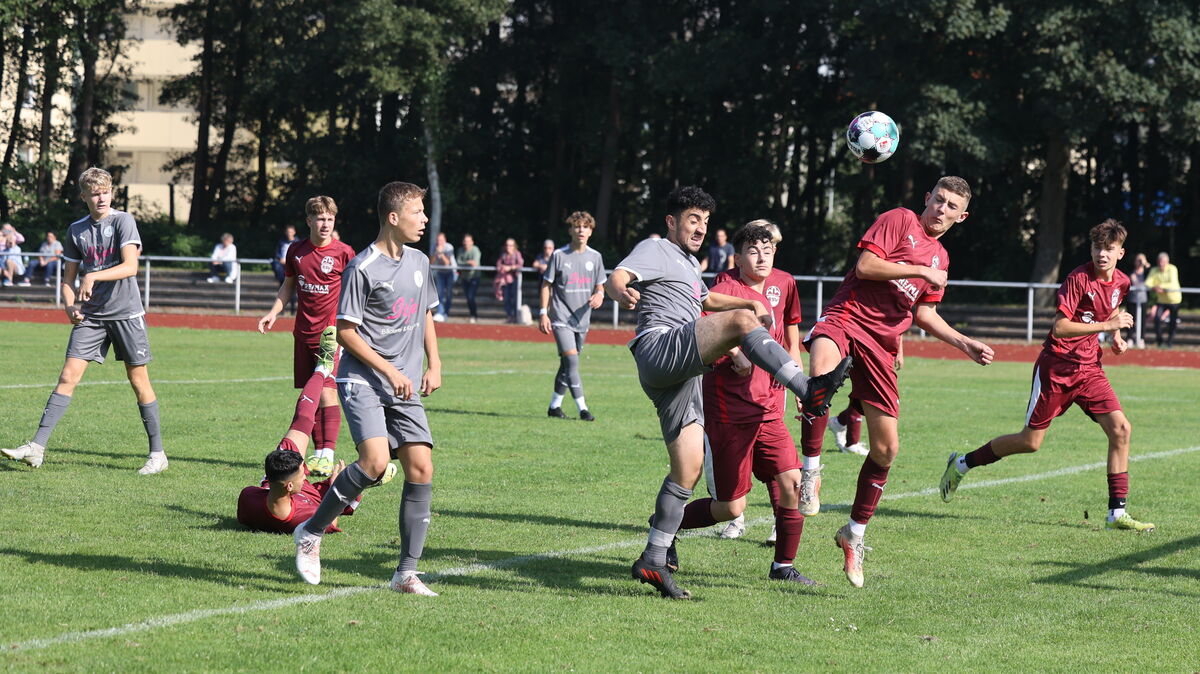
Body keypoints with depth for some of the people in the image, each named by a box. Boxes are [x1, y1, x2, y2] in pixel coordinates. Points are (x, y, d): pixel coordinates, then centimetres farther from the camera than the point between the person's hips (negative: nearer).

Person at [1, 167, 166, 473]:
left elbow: (130, 267, -18)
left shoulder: (123, 221, -6)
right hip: (90, 316, 4)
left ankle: (157, 453, 11)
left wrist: (93, 276, -28)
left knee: (139, 381, 2)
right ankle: (37, 447, -7)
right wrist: (70, 305, -5)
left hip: (126, 313, -3)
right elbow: (68, 278, 13)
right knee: (68, 376, -5)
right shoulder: (76, 230, 8)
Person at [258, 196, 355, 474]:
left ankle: (328, 455, -15)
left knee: (327, 391, -14)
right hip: (303, 333, 5)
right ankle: (319, 452, 16)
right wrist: (273, 313, 8)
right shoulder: (296, 251, 7)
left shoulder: (343, 253, -7)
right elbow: (288, 286, 20)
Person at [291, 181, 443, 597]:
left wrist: (434, 365, 12)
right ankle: (311, 532, -3)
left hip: (405, 389, 7)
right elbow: (345, 331, -10)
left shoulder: (419, 262, 12)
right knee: (376, 461, -24)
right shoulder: (363, 268, -11)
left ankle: (406, 574, 2)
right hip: (363, 380, -7)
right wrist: (389, 370, -15)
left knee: (421, 467, -4)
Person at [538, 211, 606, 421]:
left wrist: (599, 295, -8)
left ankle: (555, 405, 23)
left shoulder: (595, 257, 7)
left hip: (582, 319, 5)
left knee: (567, 364, 11)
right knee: (571, 360, -16)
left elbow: (600, 285, 15)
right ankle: (582, 408, -18)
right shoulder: (559, 256, -3)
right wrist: (543, 313, -6)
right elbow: (546, 285, 1)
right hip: (561, 318, -5)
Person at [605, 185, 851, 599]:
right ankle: (809, 391, -39)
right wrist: (622, 293, -38)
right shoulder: (656, 250, 5)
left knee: (688, 468, 1)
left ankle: (653, 561, 3)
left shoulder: (690, 264, 32)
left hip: (681, 376, 9)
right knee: (741, 320, -26)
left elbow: (704, 299, 53)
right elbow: (617, 277, -14)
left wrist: (748, 302, 42)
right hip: (659, 349, -9)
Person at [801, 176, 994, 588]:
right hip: (846, 318, -7)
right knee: (822, 369, -43)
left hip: (880, 345, 7)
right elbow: (865, 266, -9)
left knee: (886, 447, 4)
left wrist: (965, 344, 20)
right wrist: (920, 271, -10)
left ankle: (854, 534, 23)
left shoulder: (940, 258, 21)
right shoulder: (899, 221, 2)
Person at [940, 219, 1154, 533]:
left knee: (1120, 428, -10)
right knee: (1031, 441, -1)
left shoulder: (1121, 283, 5)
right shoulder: (1079, 278, -17)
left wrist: (1116, 338, 10)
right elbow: (1059, 327, -25)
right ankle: (962, 463, 21)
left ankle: (1117, 513, -6)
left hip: (1089, 368, 6)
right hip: (1057, 367, -6)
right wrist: (1106, 325, -28)